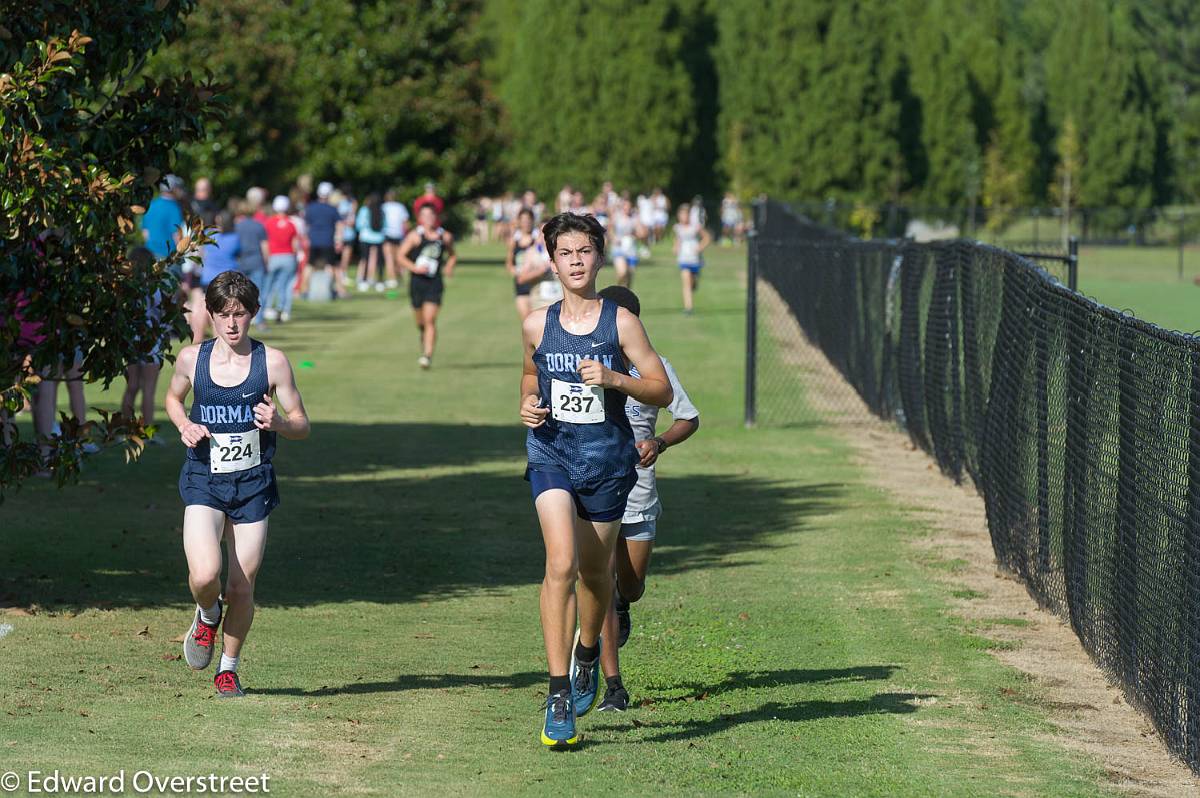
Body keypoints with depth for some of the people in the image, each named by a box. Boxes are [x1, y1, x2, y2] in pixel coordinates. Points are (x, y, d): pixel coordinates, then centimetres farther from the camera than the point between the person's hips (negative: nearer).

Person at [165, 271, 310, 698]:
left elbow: (302, 425, 2)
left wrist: (278, 422, -21)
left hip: (253, 485, 0)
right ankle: (207, 615, 16)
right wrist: (185, 426, -1)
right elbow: (173, 397, 20)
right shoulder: (191, 359, -1)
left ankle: (228, 667, 26)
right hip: (203, 482, 0)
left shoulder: (272, 362, -5)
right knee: (205, 575, -20)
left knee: (241, 588, 3)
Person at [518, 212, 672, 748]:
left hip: (607, 457, 0)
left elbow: (662, 391, -1)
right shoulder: (537, 325, 4)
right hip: (551, 451, 0)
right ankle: (559, 696, -19)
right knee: (561, 564, -19)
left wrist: (614, 378, -17)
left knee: (595, 572, 13)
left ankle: (588, 652, 46)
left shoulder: (621, 323, -3)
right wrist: (528, 402, 3)